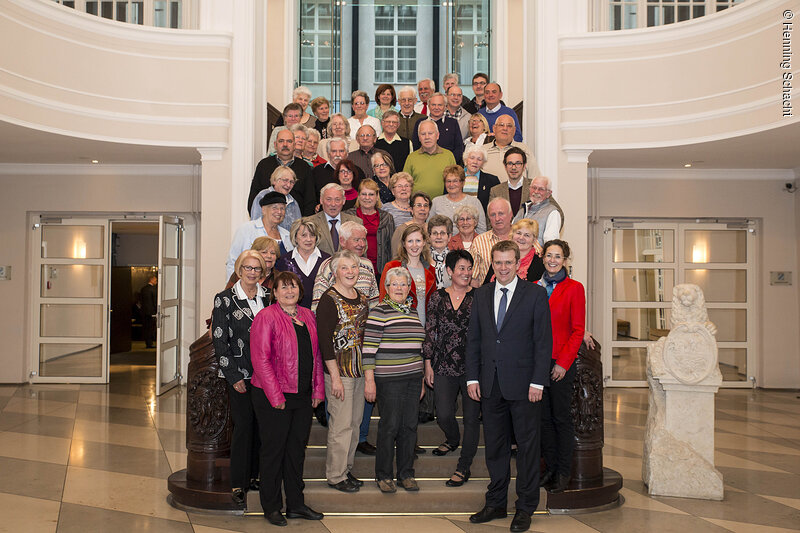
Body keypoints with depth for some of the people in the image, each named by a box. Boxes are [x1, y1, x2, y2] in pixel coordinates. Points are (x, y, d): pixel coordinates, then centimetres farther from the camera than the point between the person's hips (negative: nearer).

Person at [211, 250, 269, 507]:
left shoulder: (268, 298, 9)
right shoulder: (225, 300, -2)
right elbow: (219, 341, -5)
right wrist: (234, 377, -9)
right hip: (240, 374, -4)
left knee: (261, 425, 6)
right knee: (243, 425, -5)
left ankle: (255, 475, 20)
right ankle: (238, 483, 5)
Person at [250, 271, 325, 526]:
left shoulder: (308, 316, 12)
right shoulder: (266, 317, -8)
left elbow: (316, 355, 15)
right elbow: (261, 359, -14)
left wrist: (318, 390, 9)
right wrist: (275, 396, -17)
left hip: (303, 396, 6)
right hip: (274, 397, -6)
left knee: (297, 448, 13)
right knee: (273, 449, 3)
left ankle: (296, 504, 23)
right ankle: (271, 507, 15)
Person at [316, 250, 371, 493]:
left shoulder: (362, 299, 11)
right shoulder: (329, 300, -11)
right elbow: (325, 340, -15)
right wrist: (335, 377, -17)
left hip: (360, 370, 7)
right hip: (339, 370, -7)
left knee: (355, 422, 12)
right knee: (341, 424, -3)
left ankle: (346, 468, 25)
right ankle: (335, 475, 10)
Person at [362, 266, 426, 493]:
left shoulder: (414, 312, 14)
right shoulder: (379, 312, -6)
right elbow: (369, 348, -9)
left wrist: (421, 380, 20)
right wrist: (369, 380, -14)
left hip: (413, 378, 6)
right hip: (389, 380, -6)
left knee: (409, 426, 8)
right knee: (389, 426, -2)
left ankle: (406, 474, 19)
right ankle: (383, 475, 11)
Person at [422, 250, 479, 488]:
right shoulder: (438, 297, 4)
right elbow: (430, 332, 7)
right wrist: (428, 364, 4)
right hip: (444, 366, 1)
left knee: (471, 417, 2)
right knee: (443, 415, 0)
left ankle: (464, 467, 16)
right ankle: (453, 440, 36)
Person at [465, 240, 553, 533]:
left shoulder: (535, 294, -2)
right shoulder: (481, 295, 10)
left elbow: (544, 341, -5)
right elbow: (473, 339, 11)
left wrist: (538, 382, -11)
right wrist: (472, 377, 4)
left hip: (523, 384, -4)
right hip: (490, 385, 4)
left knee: (527, 446, 4)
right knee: (494, 445, 11)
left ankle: (525, 508, 16)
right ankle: (496, 503, 24)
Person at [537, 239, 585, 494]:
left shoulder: (574, 288, -3)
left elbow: (578, 330, -6)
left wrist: (563, 362, -12)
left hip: (560, 363, -4)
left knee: (561, 417, 2)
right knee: (544, 417, 10)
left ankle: (563, 473, 12)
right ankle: (550, 468, 21)